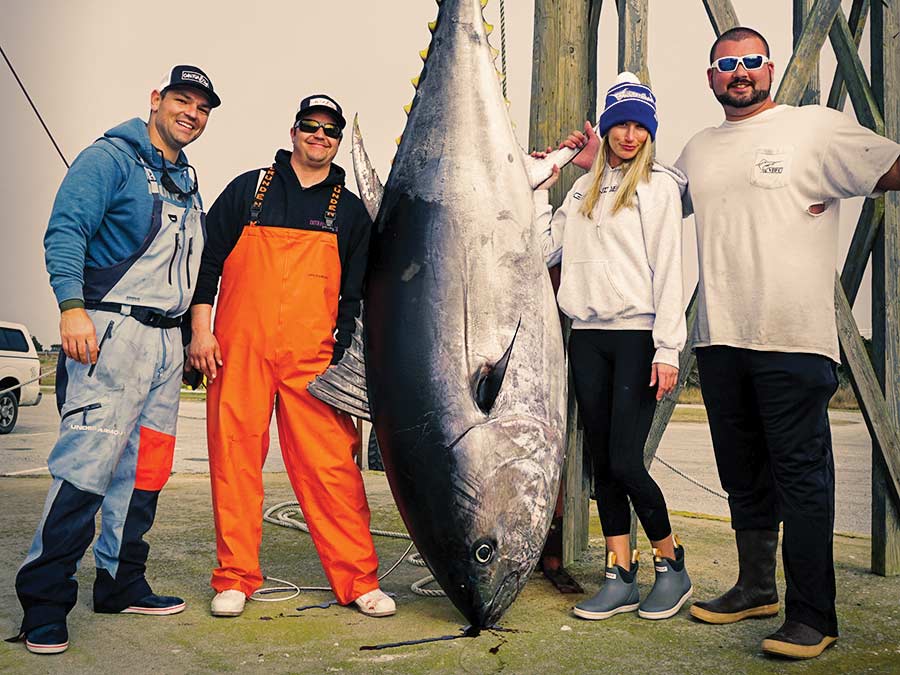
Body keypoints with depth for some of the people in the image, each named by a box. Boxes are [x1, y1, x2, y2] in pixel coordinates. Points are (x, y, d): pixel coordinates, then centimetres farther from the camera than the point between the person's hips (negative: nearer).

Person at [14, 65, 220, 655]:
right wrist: (73, 306, -24)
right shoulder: (111, 157, -2)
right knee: (89, 460, -13)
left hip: (166, 338, 8)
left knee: (146, 465, 9)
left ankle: (121, 583, 20)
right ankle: (44, 599, -3)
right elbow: (65, 230, -12)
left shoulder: (188, 180, 22)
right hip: (113, 329, -8)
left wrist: (192, 333, 22)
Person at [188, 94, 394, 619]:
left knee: (330, 465, -5)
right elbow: (207, 259, 10)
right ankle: (235, 578, 15)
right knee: (235, 458, 3)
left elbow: (357, 293, 12)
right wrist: (202, 329, 1)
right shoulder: (249, 189, 12)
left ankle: (358, 580, 4)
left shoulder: (351, 210, 14)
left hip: (312, 356, 0)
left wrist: (344, 356, 3)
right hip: (239, 347, 1)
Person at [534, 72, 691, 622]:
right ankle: (621, 578, 16)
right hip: (588, 337, 6)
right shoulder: (583, 190, 17)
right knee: (601, 461, 6)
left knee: (625, 461, -9)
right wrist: (539, 191, 15)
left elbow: (667, 269, -7)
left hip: (637, 336, -5)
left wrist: (667, 349, -13)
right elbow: (546, 249, 17)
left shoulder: (657, 185, 0)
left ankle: (672, 563, 13)